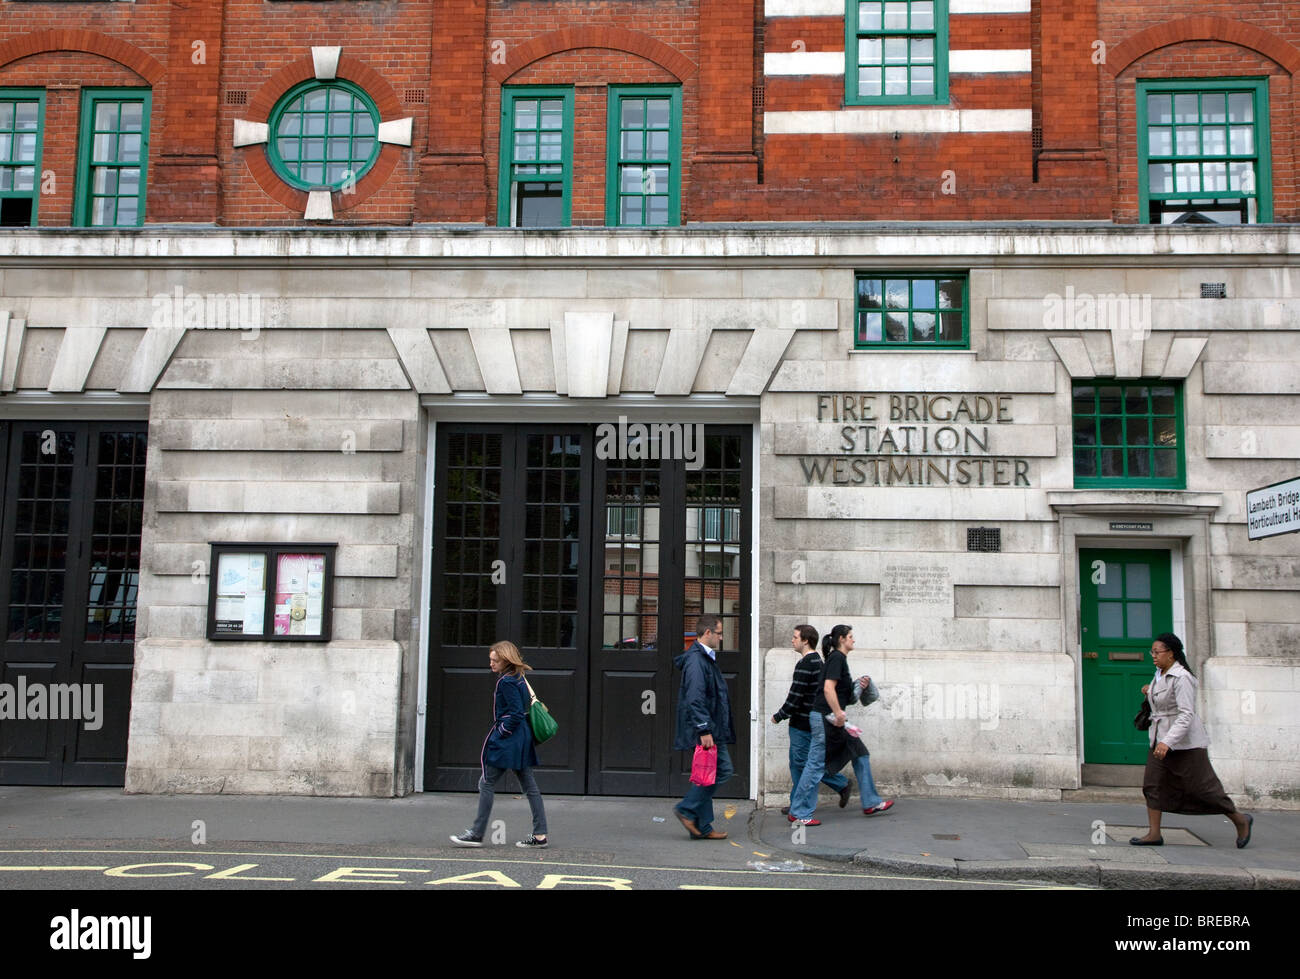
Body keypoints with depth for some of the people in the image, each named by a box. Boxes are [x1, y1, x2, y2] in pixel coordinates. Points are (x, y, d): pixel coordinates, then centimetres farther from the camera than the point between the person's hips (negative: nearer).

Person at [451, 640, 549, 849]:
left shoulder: (506, 681, -15)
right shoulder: (519, 678, 12)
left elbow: (516, 713, -21)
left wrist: (501, 732, -12)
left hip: (507, 739, -10)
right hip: (522, 738, 10)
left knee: (486, 783, 0)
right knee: (529, 786, 7)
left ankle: (477, 833, 5)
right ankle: (540, 835, 8)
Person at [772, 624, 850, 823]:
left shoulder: (805, 665, -19)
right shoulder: (818, 661, 12)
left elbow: (795, 697, -20)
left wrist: (779, 716, -7)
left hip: (802, 723, -9)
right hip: (815, 721, 9)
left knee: (800, 764, 0)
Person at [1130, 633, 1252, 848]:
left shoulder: (1181, 678, -19)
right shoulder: (1160, 674, 9)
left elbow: (1186, 715, -27)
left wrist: (1168, 742, -34)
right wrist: (1151, 692, 11)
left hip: (1185, 742, -9)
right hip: (1161, 738, 9)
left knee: (1201, 787, 1)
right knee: (1152, 784, 0)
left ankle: (1241, 821, 21)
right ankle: (1154, 834, 2)